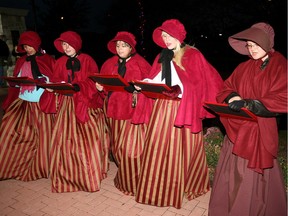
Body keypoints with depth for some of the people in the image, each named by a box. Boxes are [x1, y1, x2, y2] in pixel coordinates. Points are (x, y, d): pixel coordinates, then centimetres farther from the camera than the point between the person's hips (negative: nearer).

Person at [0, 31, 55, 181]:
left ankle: (40, 167, 21)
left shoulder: (48, 60, 0)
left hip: (41, 104, -4)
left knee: (42, 136, 1)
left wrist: (43, 82, -21)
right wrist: (13, 83, -4)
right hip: (22, 103, 5)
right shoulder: (21, 62, 14)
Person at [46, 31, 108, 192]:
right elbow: (56, 80, 14)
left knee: (87, 139, -2)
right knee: (65, 140, 3)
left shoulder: (87, 60, -1)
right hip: (66, 104, 4)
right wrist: (52, 87, -8)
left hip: (85, 103, -3)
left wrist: (76, 86, -20)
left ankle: (89, 175, 17)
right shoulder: (60, 62, 12)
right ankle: (68, 175, 22)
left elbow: (93, 81, -8)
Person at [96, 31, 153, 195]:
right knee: (118, 147, 13)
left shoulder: (140, 64, -4)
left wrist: (137, 91, -27)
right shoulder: (110, 64, 12)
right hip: (115, 109, 6)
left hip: (133, 110, -5)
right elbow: (105, 84, 16)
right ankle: (124, 176, 32)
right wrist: (101, 87, -5)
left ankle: (134, 182, 14)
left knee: (131, 147, -5)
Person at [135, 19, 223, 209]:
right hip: (162, 108, 5)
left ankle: (179, 188, 24)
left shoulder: (193, 55, -3)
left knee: (180, 150, 4)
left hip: (184, 109, -5)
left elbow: (199, 83, -8)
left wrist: (180, 90, -20)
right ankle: (159, 189, 21)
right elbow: (155, 81, 12)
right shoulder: (162, 57, 14)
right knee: (159, 148, 6)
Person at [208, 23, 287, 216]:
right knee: (232, 172, 10)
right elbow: (226, 88, 14)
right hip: (237, 128, 5)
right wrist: (233, 98, -9)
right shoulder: (244, 67, 11)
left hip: (260, 130, -4)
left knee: (252, 177, 1)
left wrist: (248, 104, -21)